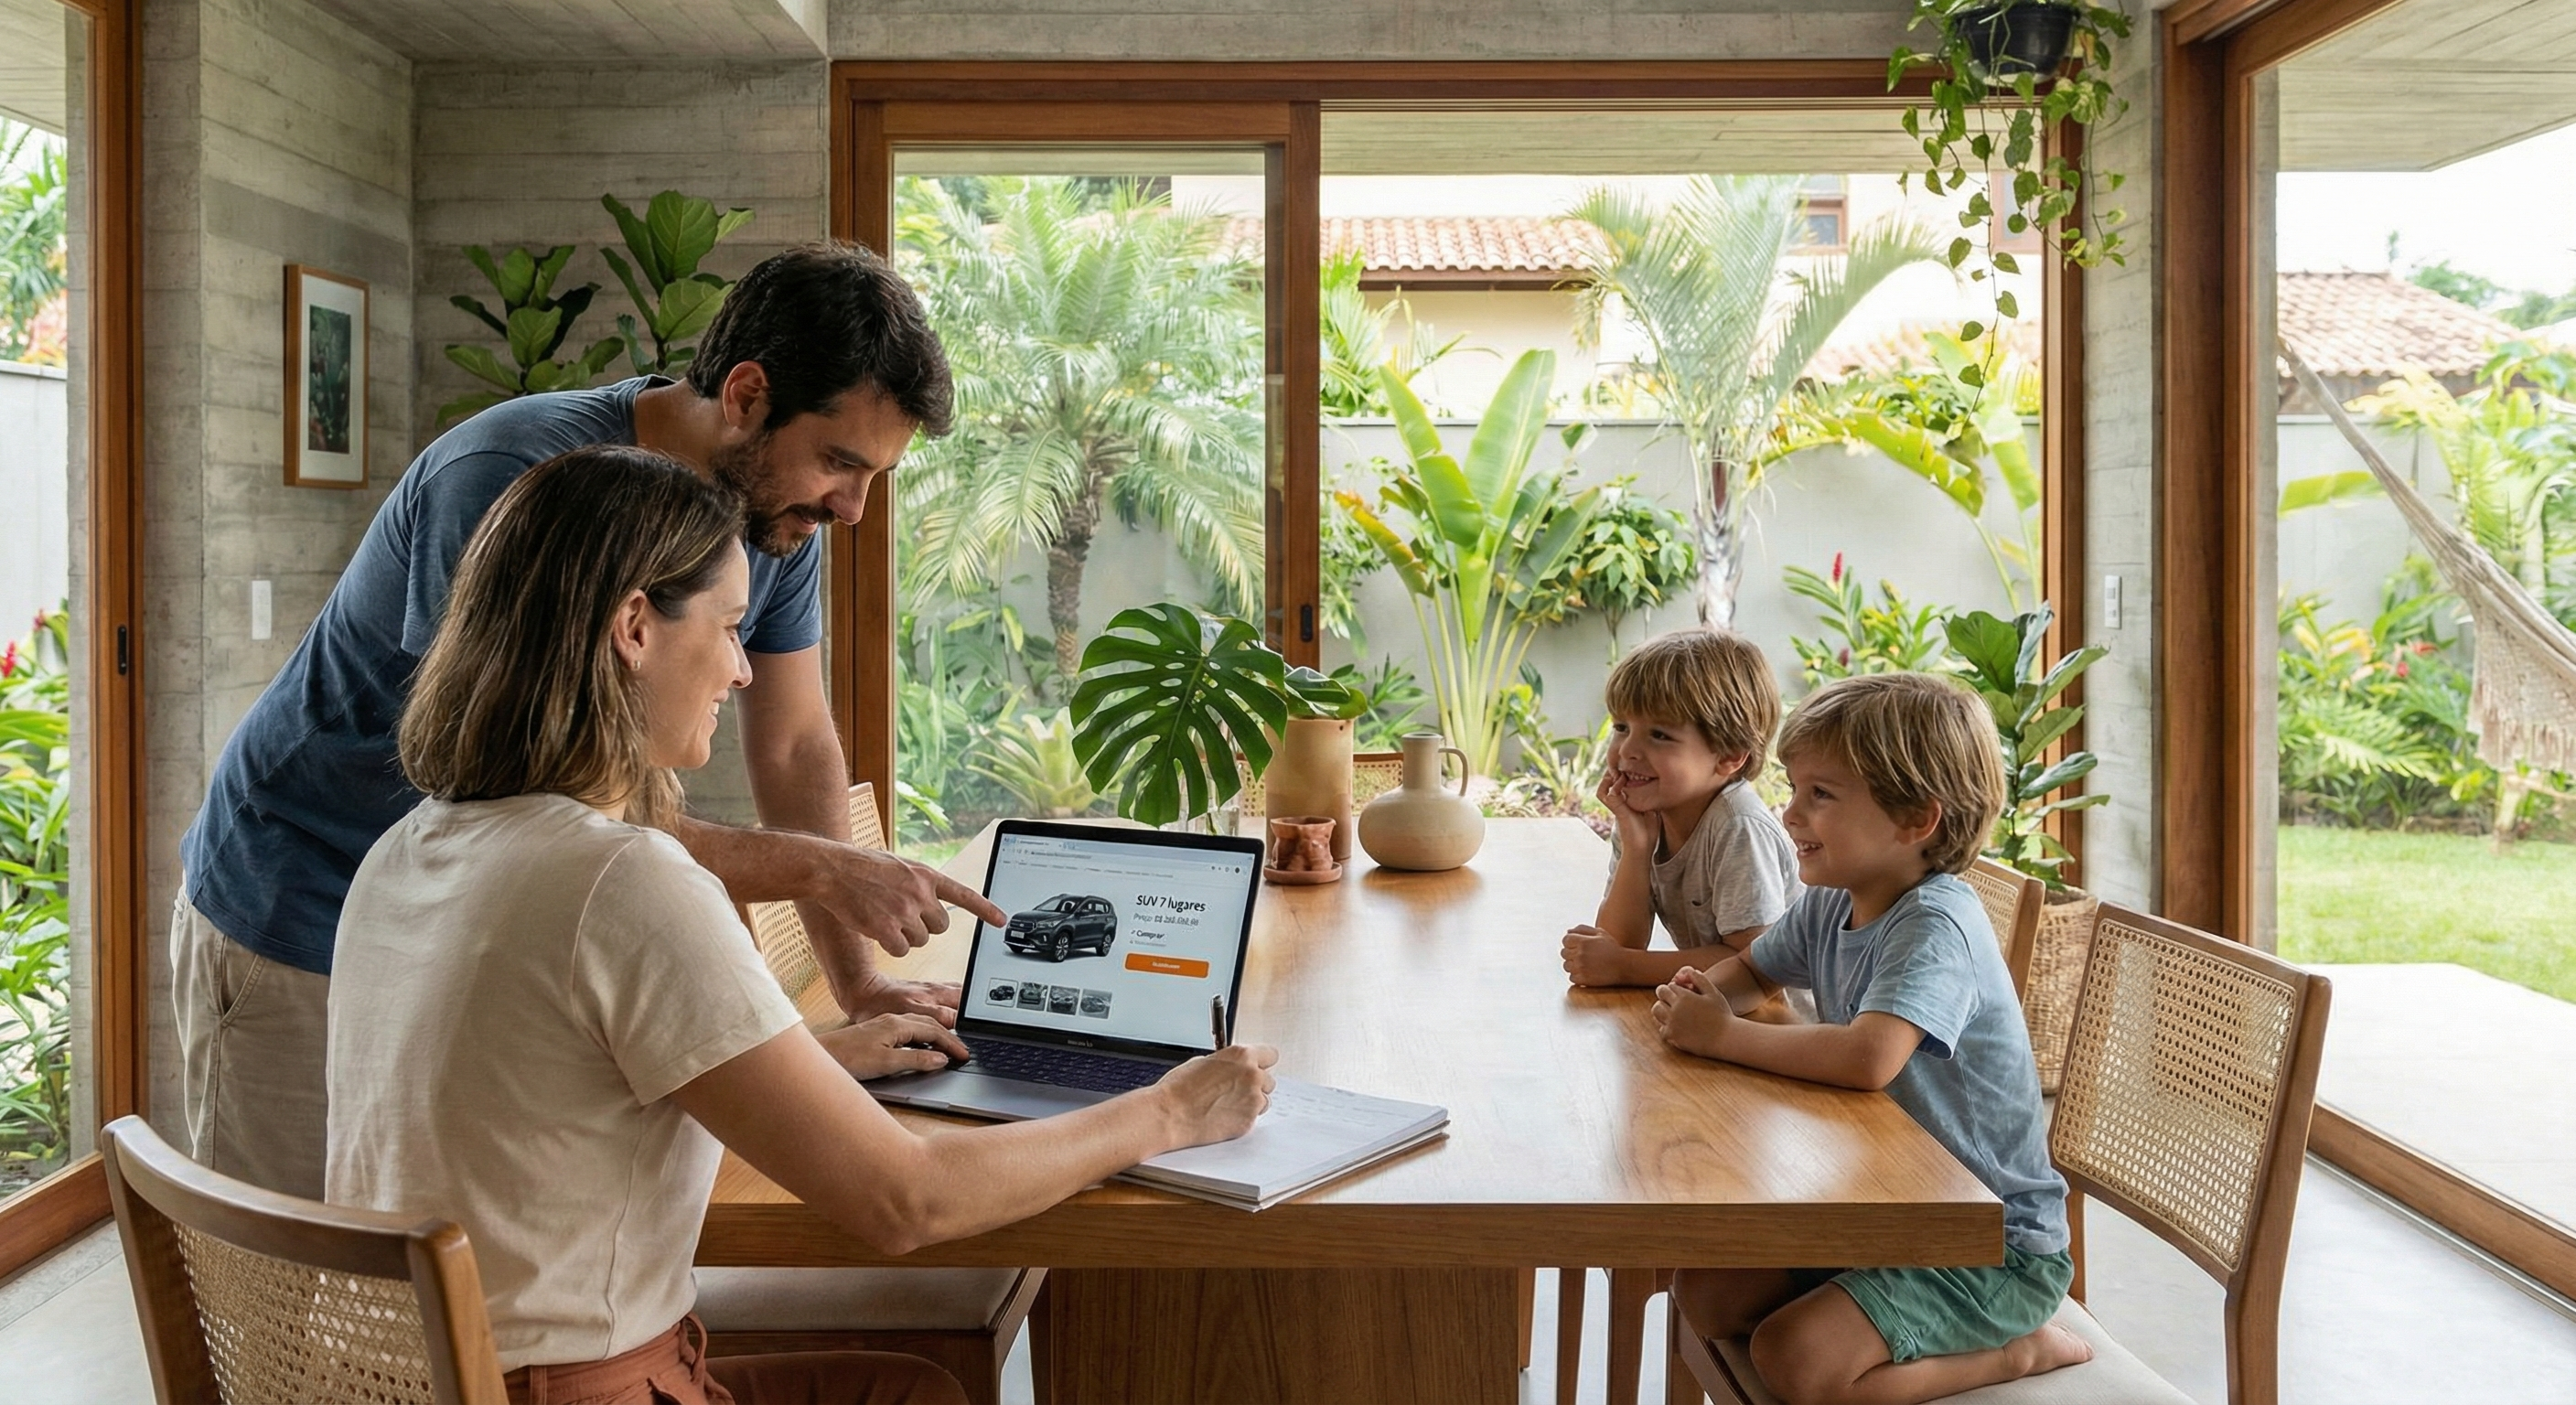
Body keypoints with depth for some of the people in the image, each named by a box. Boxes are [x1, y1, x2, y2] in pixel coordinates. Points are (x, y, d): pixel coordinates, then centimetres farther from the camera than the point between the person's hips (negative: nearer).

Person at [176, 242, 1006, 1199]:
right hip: (303, 933, -6)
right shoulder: (512, 483, -29)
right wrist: (817, 868, -31)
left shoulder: (776, 513, -6)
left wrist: (857, 981, -6)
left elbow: (794, 745, 0)